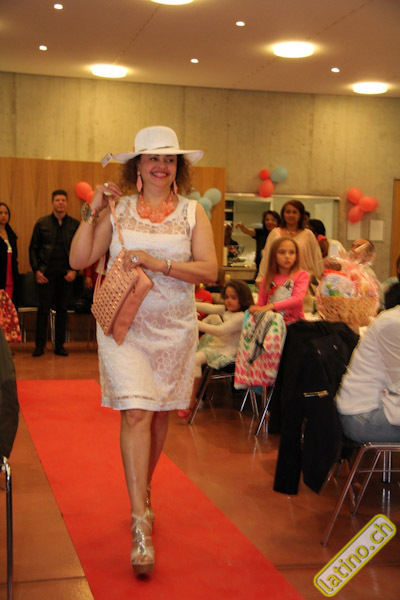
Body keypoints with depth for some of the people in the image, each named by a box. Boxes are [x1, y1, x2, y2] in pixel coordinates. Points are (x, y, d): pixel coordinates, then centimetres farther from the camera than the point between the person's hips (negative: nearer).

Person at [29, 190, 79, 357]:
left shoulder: (75, 224, 5)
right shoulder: (42, 223, 4)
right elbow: (33, 248, 6)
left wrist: (74, 270, -4)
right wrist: (36, 270, -4)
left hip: (66, 273, 1)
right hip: (46, 272, -1)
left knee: (62, 310, 5)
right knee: (43, 309, -1)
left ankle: (59, 346, 14)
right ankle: (39, 346, 8)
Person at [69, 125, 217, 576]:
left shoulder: (192, 212, 4)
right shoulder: (117, 209, 4)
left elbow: (209, 271, -7)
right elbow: (79, 260, -1)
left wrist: (158, 263, -17)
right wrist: (92, 211, -8)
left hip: (174, 327, 2)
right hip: (125, 324, -2)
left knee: (159, 413, 12)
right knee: (136, 412, -13)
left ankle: (142, 493, 35)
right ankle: (141, 523, -11)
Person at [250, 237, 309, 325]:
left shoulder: (301, 275, 3)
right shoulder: (268, 278, 14)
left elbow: (298, 299, -14)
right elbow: (260, 303, 13)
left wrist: (270, 306, -24)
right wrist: (255, 310, -12)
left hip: (294, 323, -1)